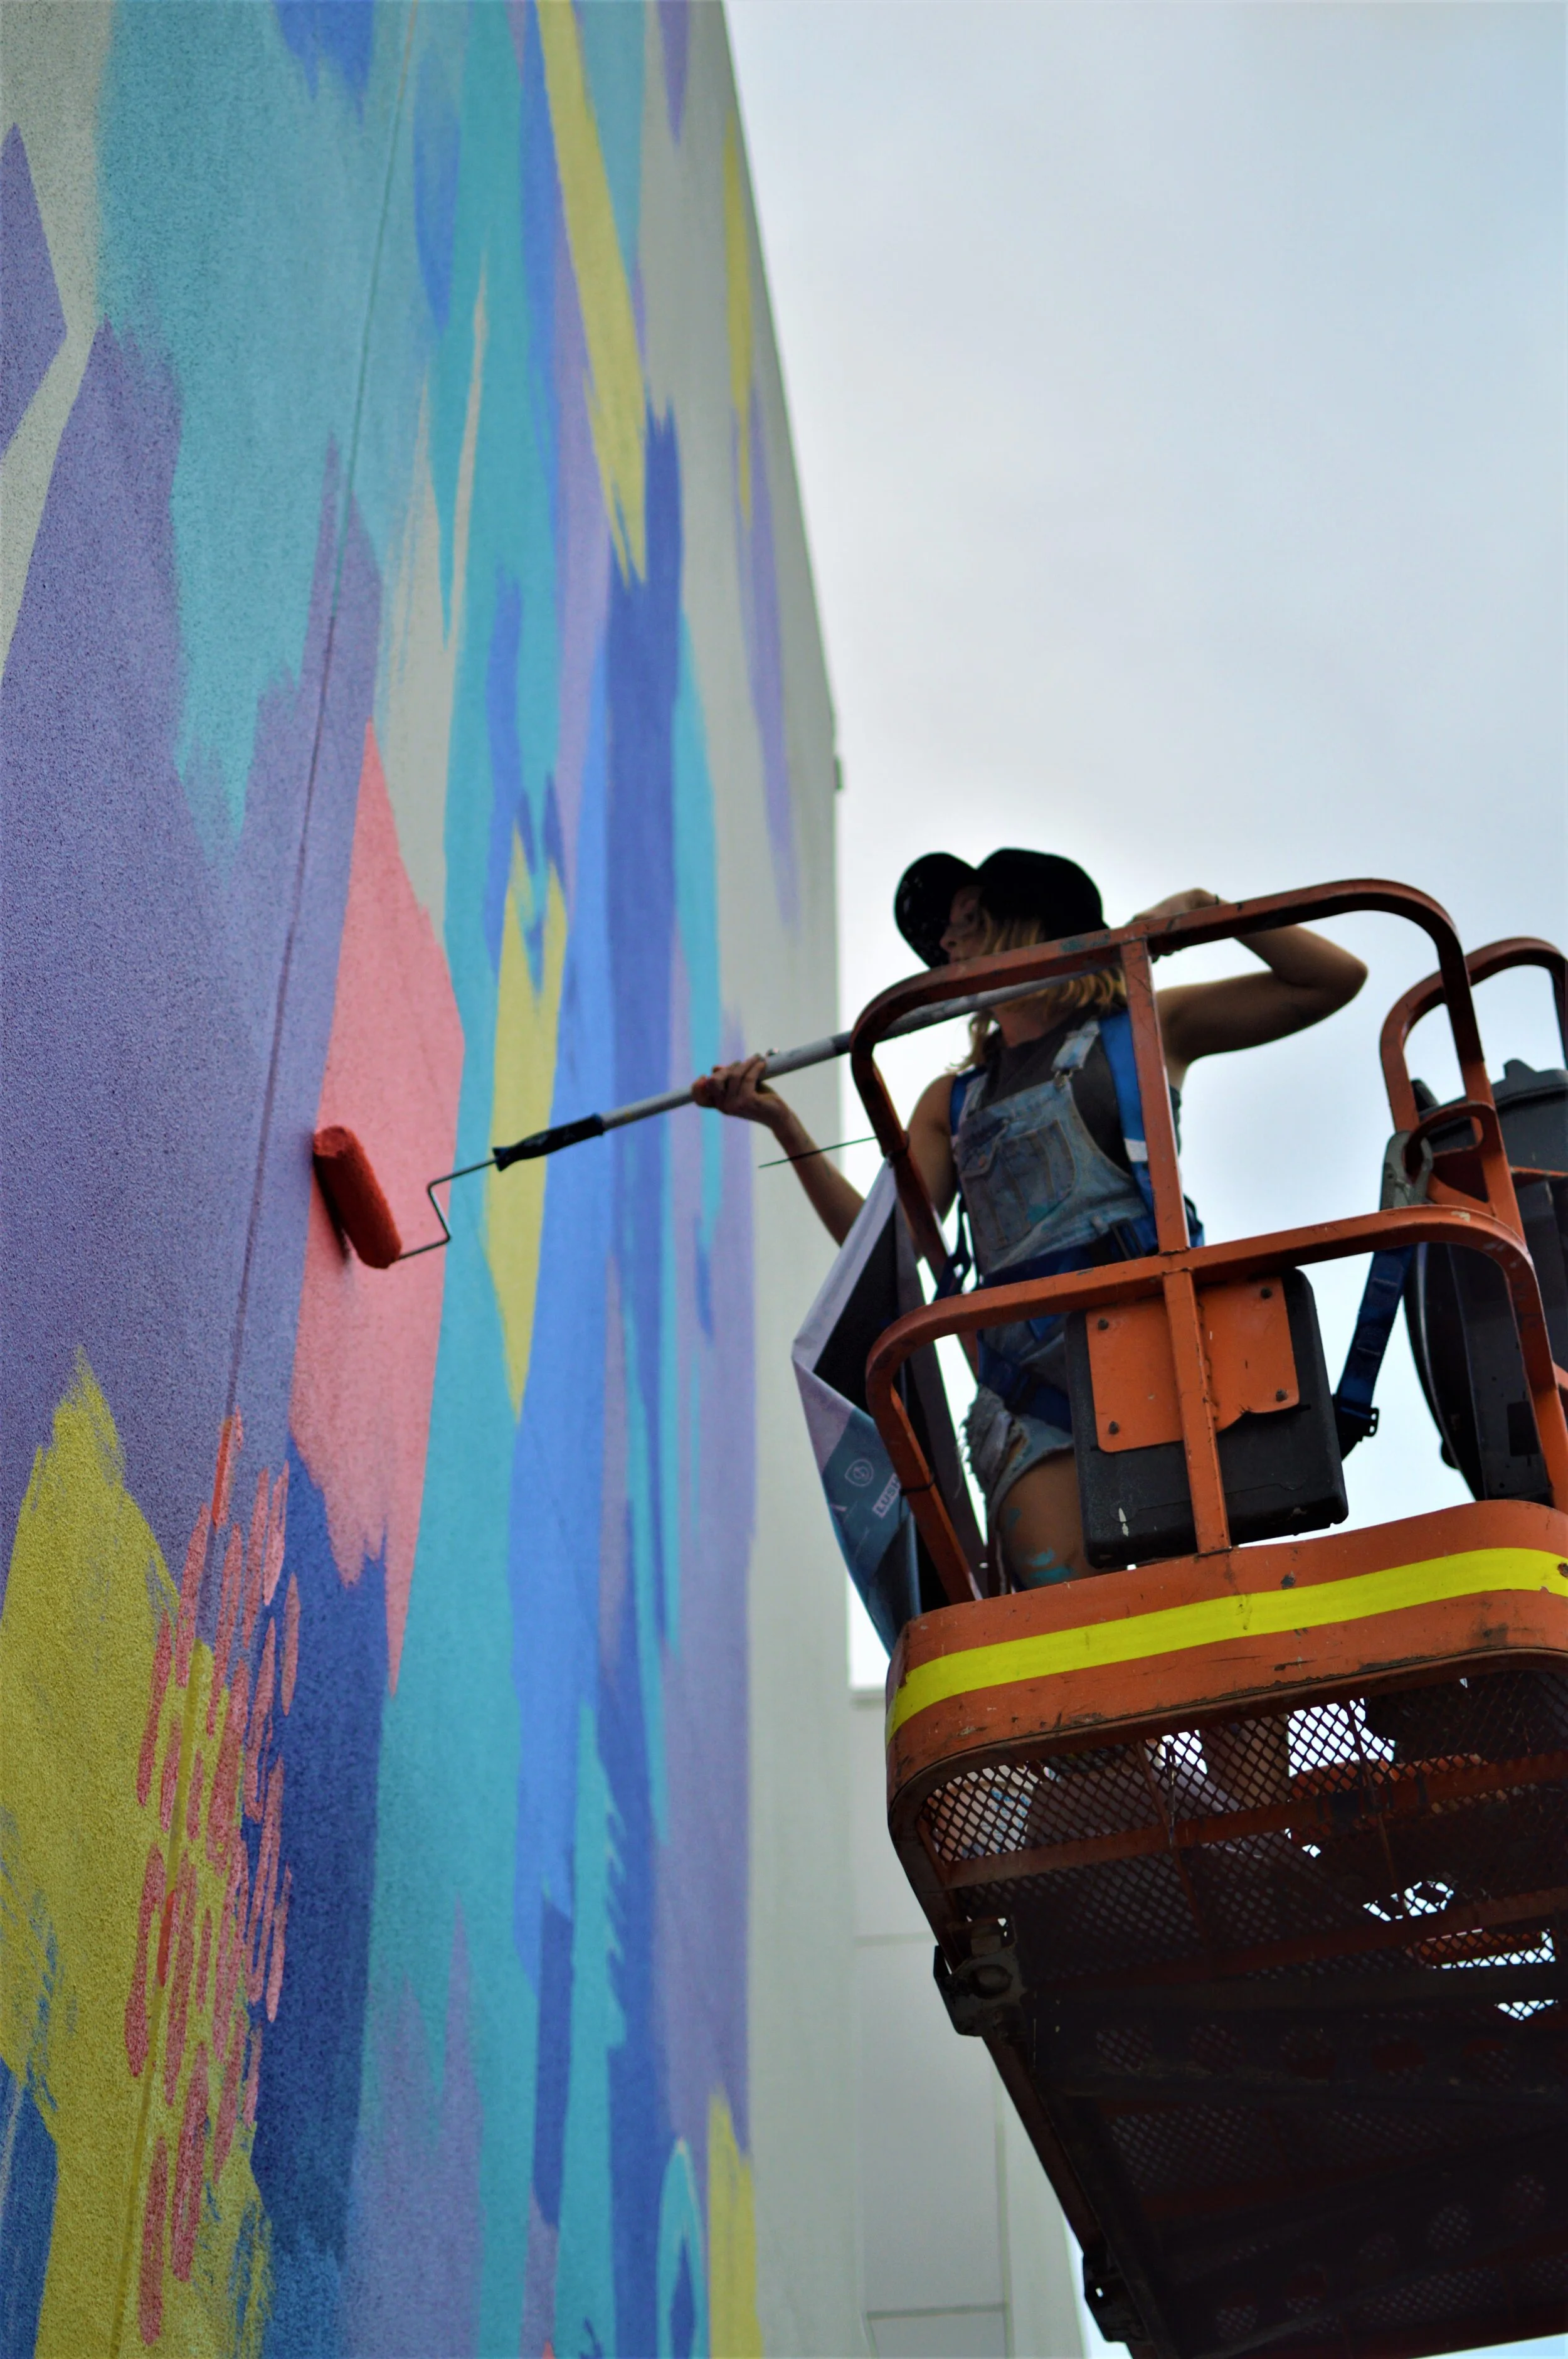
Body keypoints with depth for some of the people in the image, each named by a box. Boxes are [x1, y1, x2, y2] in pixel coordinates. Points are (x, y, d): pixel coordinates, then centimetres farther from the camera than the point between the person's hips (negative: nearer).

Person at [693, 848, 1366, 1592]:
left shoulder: (1145, 1030, 17)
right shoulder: (950, 1103, 27)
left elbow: (1334, 979, 13)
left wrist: (1203, 908, 0)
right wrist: (781, 1122, 3)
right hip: (1032, 1396, 3)